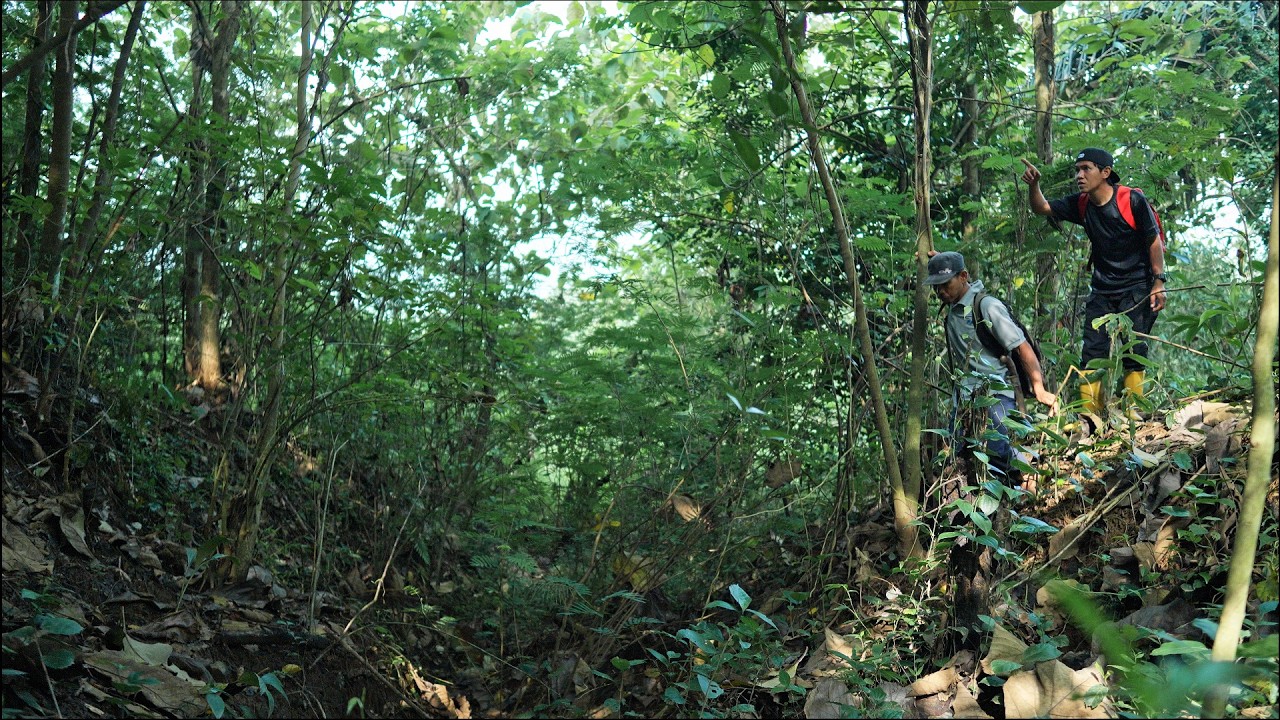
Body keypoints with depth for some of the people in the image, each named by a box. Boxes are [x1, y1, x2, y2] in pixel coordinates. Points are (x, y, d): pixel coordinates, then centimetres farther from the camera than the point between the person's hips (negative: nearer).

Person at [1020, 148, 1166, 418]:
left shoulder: (1133, 200, -12)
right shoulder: (1081, 205, 1)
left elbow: (1154, 241, -8)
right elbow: (1041, 208, 1)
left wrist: (1158, 283, -13)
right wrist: (1033, 185, -19)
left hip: (1136, 289, -5)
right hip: (1102, 291, 5)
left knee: (1133, 354, -7)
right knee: (1091, 354, -3)